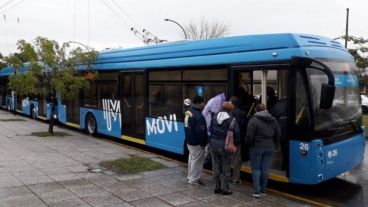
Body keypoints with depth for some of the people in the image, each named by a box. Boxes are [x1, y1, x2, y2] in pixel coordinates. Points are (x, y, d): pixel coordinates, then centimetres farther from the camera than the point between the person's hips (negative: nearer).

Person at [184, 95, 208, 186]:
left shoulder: (188, 112, 5)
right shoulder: (198, 115, -25)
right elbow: (200, 131, -24)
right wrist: (203, 143, -15)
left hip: (189, 140, 10)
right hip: (196, 143, -10)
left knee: (192, 158, 21)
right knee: (197, 160, 2)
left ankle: (190, 176, 34)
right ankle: (194, 179, 12)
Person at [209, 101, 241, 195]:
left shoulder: (214, 117, 2)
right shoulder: (232, 120, -13)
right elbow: (236, 134, -9)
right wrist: (236, 144, 5)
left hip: (213, 145, 5)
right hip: (225, 147, -5)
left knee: (216, 167, 13)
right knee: (225, 169, 5)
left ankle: (217, 187, 21)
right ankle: (225, 189, 10)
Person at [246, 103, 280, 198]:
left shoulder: (254, 120, -13)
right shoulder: (273, 120, 6)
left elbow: (249, 135, -16)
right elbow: (278, 134, 9)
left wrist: (249, 143, 2)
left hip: (256, 147, -5)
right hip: (269, 148, 5)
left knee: (256, 168, 4)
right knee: (265, 168, 11)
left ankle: (257, 191, 0)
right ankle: (263, 190, 18)